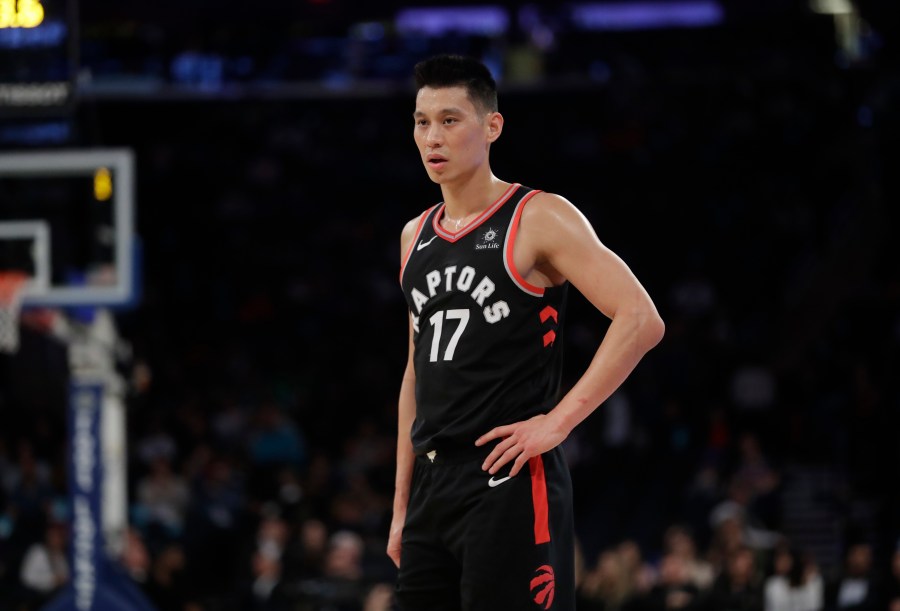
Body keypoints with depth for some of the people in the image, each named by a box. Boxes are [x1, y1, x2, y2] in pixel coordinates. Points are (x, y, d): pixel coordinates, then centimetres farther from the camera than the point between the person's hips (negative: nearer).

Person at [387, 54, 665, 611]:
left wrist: (558, 421, -17)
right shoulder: (417, 237, 16)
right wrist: (402, 507, 18)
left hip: (510, 481, -7)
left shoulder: (538, 220, -6)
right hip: (432, 487, 7)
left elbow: (642, 320, -15)